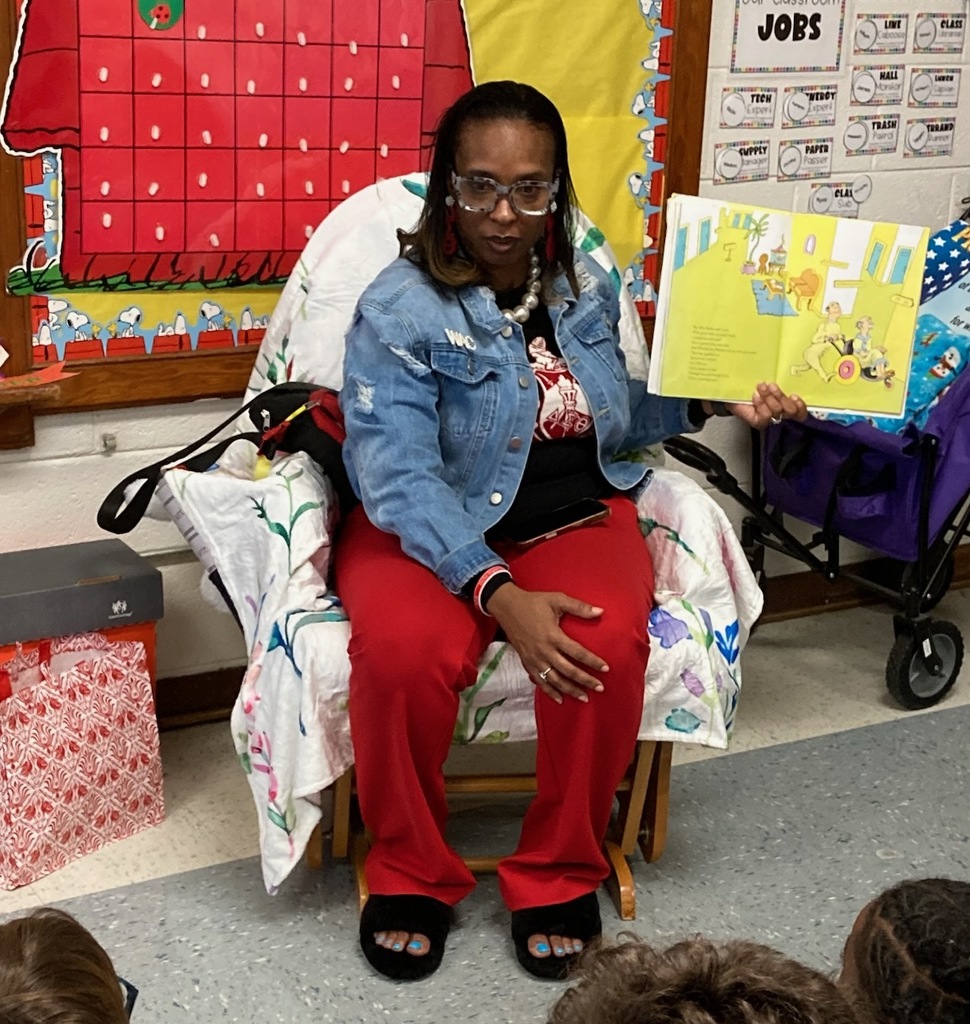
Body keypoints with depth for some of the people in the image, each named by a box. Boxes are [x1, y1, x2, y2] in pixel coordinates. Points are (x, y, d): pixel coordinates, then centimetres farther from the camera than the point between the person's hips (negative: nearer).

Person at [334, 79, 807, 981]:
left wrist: (709, 404, 6)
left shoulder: (585, 290, 5)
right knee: (403, 651, -34)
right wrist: (498, 593, -34)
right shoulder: (398, 309, -12)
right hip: (432, 530, -3)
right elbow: (400, 476, -22)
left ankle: (559, 872, -4)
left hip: (573, 516, 3)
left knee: (606, 645, -30)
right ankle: (411, 873, -5)